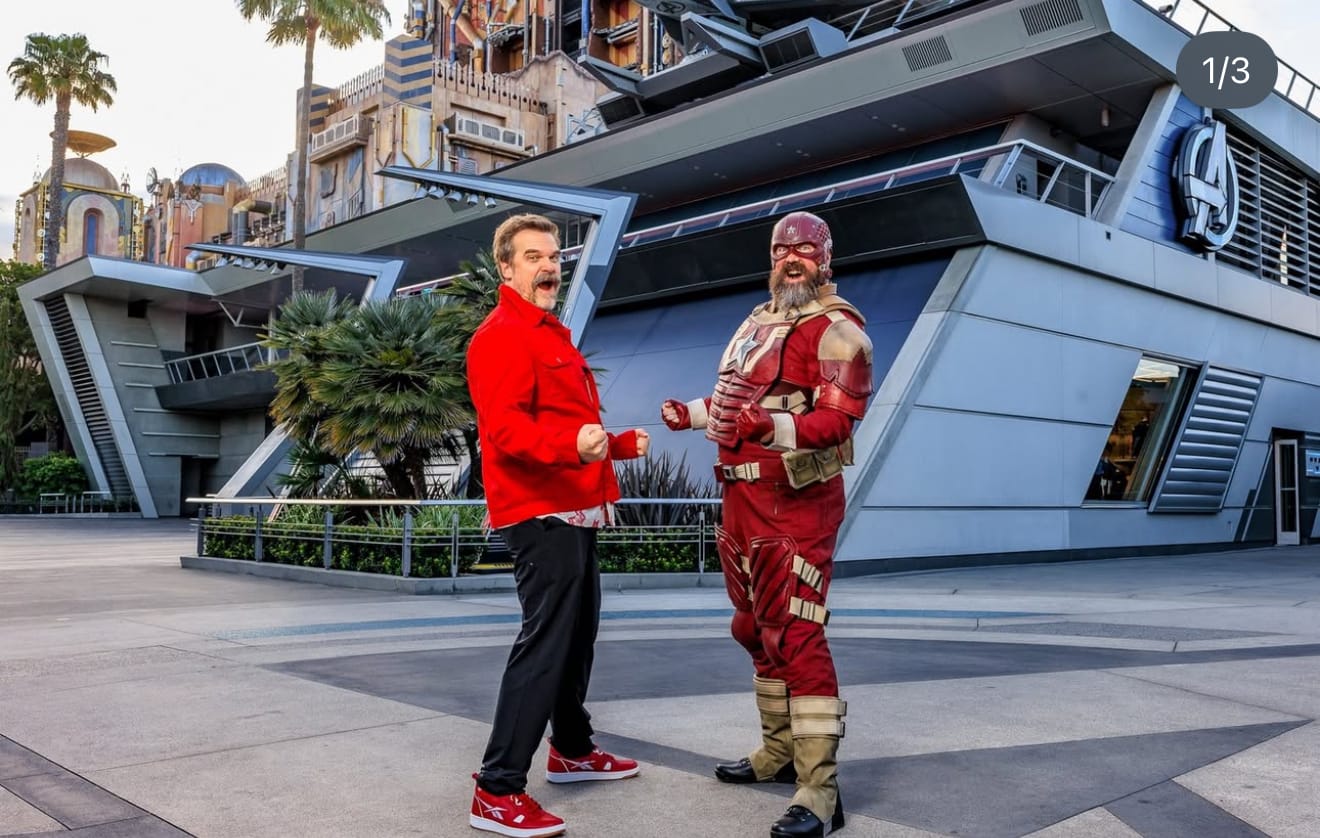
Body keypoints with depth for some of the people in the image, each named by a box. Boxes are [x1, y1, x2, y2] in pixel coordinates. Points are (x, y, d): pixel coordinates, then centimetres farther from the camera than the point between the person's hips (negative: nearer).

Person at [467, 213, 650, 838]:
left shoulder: (552, 336, 23)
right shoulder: (501, 336, -11)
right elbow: (505, 427, -24)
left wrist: (619, 444, 24)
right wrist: (572, 446, -39)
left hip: (573, 512, 10)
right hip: (540, 513, -10)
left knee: (577, 635, 18)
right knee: (545, 643, -11)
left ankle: (573, 750, 33)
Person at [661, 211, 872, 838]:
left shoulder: (835, 328, -9)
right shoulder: (757, 322, 17)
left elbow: (838, 417, -21)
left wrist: (770, 427, -35)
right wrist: (694, 414, 21)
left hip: (796, 500, -9)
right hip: (742, 496, 9)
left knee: (795, 635, -12)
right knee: (755, 628, 16)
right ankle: (779, 749, 32)